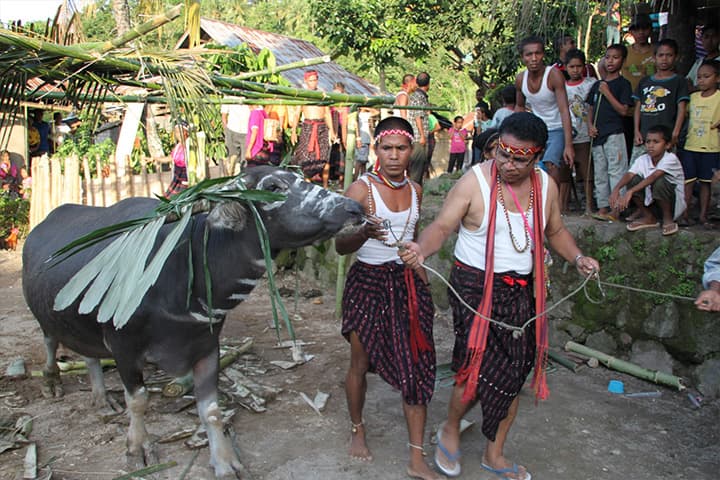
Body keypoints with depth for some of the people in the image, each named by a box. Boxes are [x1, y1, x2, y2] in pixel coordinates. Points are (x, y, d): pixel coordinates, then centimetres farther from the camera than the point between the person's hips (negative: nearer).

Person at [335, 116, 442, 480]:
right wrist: (364, 233, -38)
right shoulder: (361, 189, -10)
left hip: (408, 282, 4)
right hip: (368, 282, -4)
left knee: (416, 367, 1)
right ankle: (357, 427, 37)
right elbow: (341, 246, -18)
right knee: (361, 362, 8)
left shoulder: (415, 190, 7)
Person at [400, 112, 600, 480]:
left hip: (523, 290, 6)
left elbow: (555, 231, 15)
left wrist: (577, 258, -3)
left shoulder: (546, 185, 2)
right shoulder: (474, 181, -14)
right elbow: (442, 225, -19)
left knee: (514, 372, 11)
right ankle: (450, 430, 25)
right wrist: (421, 249, -40)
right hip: (476, 287, -5)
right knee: (480, 370, -8)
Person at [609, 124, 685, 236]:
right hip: (651, 201, 5)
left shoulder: (671, 159, -21)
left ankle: (668, 218, -9)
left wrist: (630, 191, -47)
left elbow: (653, 176, -36)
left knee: (659, 181, -33)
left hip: (674, 202, -5)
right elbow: (629, 175, -23)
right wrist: (616, 189, -43)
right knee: (634, 179, -16)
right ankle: (648, 217, 1)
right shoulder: (642, 160, -7)